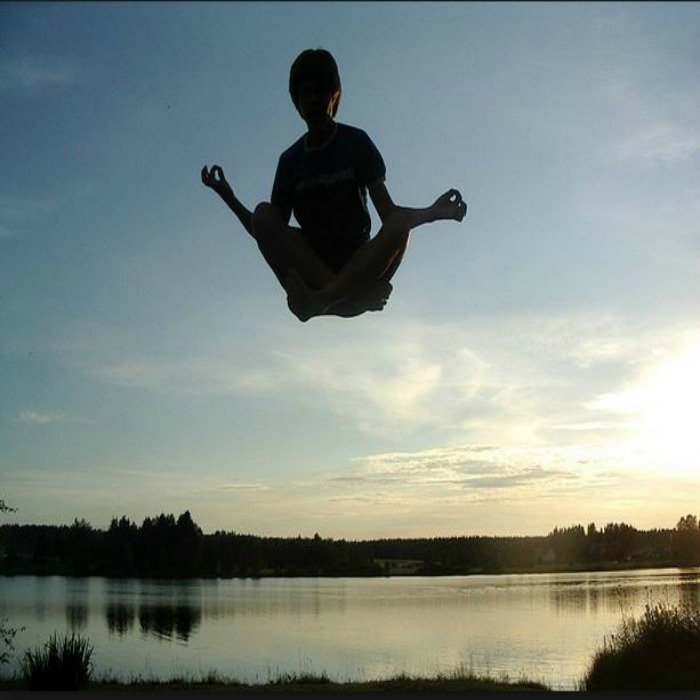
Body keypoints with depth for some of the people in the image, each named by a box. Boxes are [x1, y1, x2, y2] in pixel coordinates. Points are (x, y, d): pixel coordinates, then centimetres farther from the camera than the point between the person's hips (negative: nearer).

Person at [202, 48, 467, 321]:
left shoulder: (356, 143, 3)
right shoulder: (291, 159, 9)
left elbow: (387, 212, -5)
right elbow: (269, 231, 4)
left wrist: (431, 212, -24)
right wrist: (229, 199, -7)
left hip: (359, 262, -1)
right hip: (310, 261, 2)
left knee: (401, 223, -29)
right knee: (264, 214, -23)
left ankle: (320, 297, -41)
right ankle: (352, 293, -36)